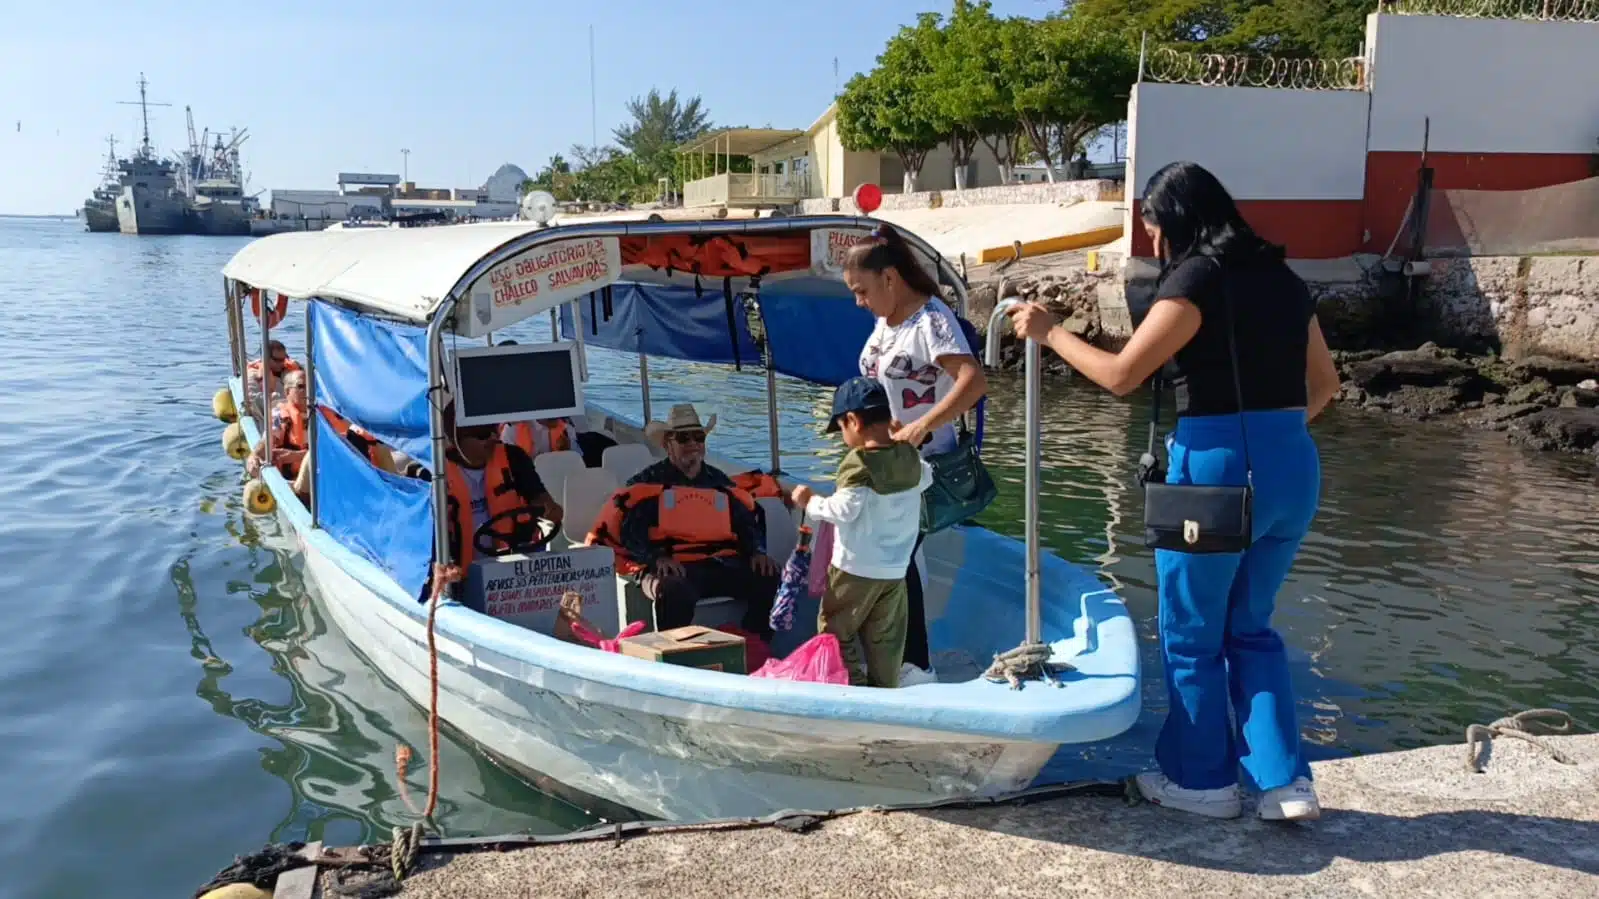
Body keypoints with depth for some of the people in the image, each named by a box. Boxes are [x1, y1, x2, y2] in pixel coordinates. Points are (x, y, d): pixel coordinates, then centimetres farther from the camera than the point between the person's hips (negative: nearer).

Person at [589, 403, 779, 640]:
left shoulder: (719, 482, 23)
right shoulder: (648, 483, 10)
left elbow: (747, 522, 26)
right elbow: (629, 528, -1)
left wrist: (757, 552, 5)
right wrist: (657, 557, -18)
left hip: (724, 564, 4)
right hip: (674, 568, -4)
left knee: (770, 580, -20)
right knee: (675, 592, -40)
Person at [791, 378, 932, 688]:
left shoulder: (858, 463, -19)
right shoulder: (910, 456, 1)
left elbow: (845, 509, -24)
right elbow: (925, 478, 21)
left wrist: (810, 501, -11)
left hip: (855, 568, -7)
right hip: (896, 569, 7)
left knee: (834, 631, 6)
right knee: (886, 640, 14)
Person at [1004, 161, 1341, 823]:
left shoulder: (1197, 279, -10)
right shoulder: (1279, 277, 12)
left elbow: (1121, 375, -15)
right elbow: (1324, 383, 19)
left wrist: (1049, 333, -2)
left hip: (1218, 470, -7)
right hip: (1293, 468, 8)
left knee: (1192, 634, 11)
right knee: (1249, 628, 21)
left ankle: (1202, 780, 24)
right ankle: (1286, 781, 18)